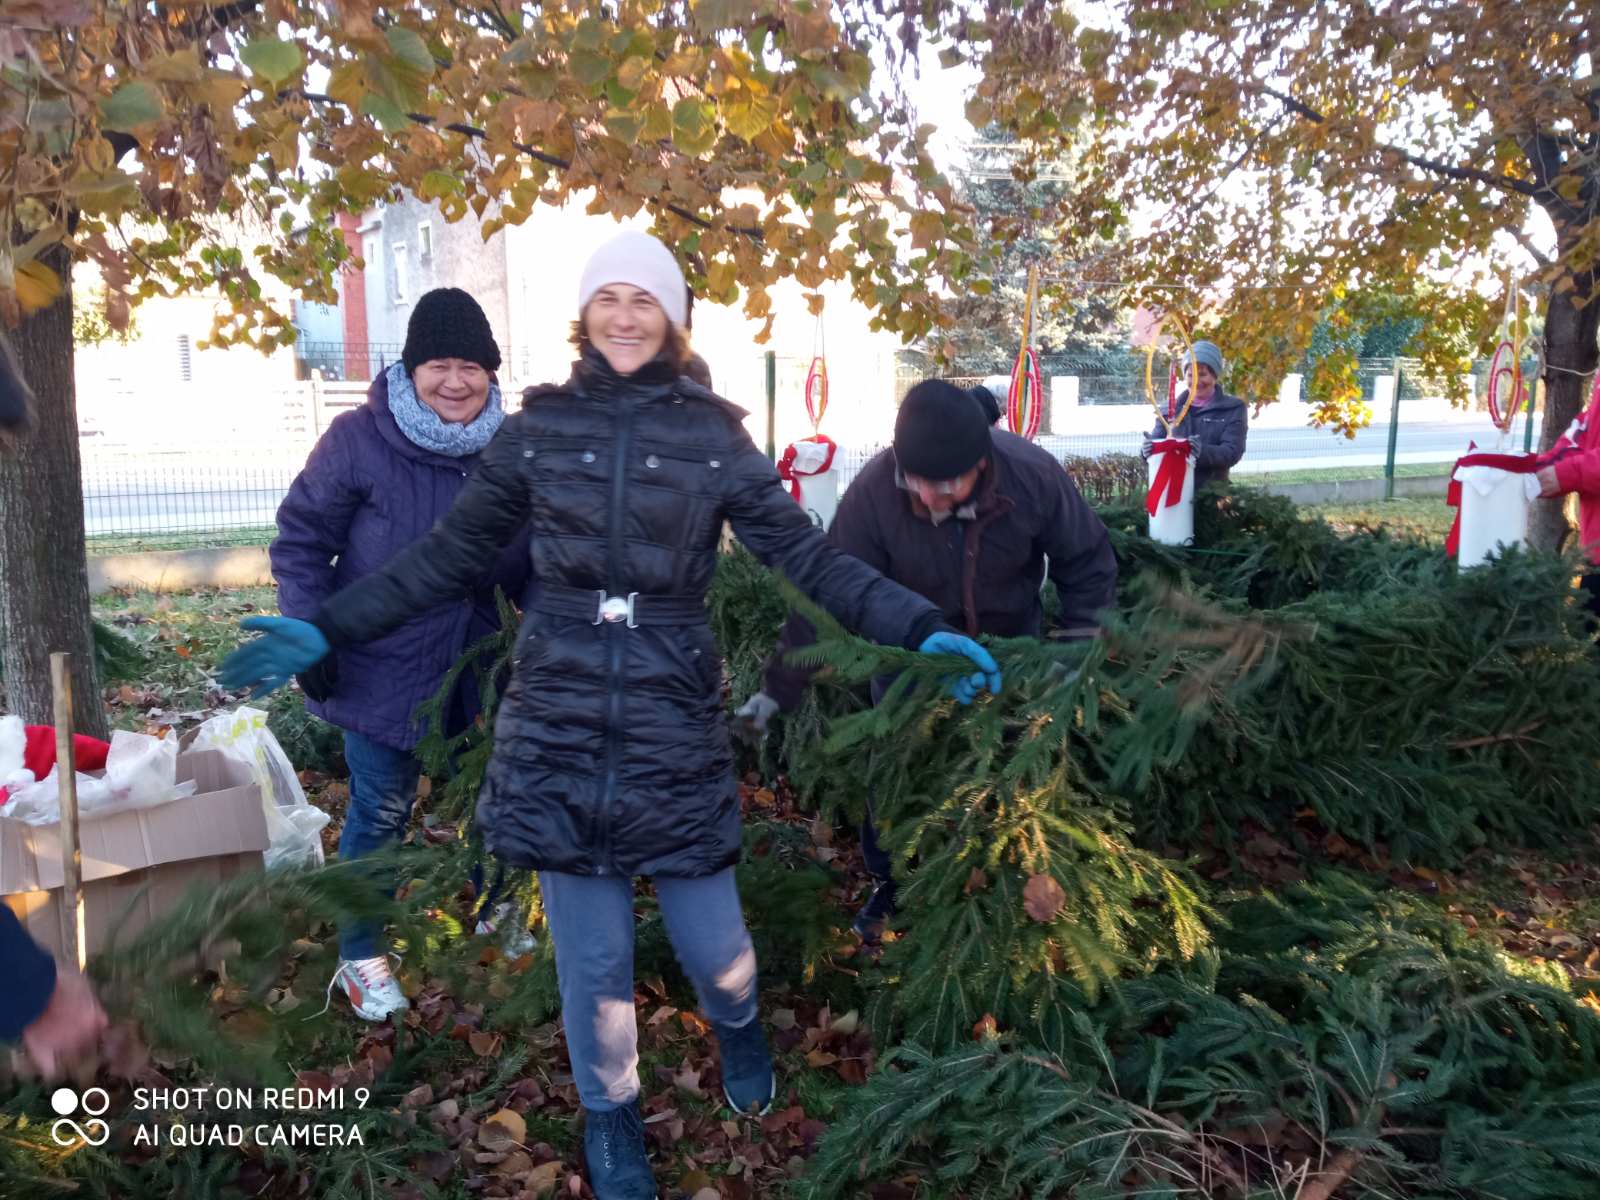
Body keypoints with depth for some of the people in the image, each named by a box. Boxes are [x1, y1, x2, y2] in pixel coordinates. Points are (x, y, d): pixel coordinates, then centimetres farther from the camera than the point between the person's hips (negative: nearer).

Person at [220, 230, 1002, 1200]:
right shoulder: (538, 427, 2)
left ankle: (739, 1027, 44)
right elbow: (449, 557, 7)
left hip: (676, 717, -1)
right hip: (560, 714, 1)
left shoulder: (713, 434, -1)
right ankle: (612, 1118, 38)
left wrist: (920, 630, -12)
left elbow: (808, 557, -2)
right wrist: (328, 629, 1)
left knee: (708, 935, 6)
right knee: (593, 951, 10)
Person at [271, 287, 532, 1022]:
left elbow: (524, 560, 6)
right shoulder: (359, 439, -16)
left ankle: (487, 907, 44)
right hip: (380, 666, -4)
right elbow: (301, 540, -9)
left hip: (474, 659, 4)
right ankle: (360, 956, 27)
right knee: (380, 812, 6)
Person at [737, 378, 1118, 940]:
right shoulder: (873, 492, -34)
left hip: (1011, 641, 1)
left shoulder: (1035, 476, -30)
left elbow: (1086, 561, -12)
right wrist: (778, 689, -30)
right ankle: (889, 884, 31)